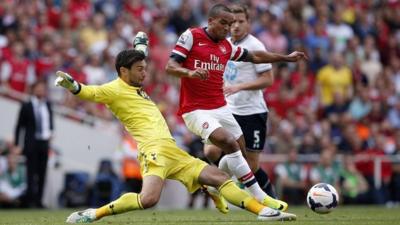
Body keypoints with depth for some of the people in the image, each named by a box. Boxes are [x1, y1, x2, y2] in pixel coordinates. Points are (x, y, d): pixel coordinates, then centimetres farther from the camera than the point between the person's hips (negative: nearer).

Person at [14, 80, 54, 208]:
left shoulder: (47, 105, 12)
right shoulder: (27, 106, -2)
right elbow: (19, 126, 0)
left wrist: (50, 132, 4)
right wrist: (17, 144, -4)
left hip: (44, 143, 5)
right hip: (31, 144, -5)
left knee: (42, 174, 4)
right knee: (31, 173, -7)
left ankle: (38, 201, 7)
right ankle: (31, 201, -5)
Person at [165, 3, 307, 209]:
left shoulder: (226, 46, 12)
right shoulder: (191, 36, -7)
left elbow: (254, 57, 26)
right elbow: (170, 66, -13)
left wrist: (286, 58, 27)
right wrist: (190, 72, -32)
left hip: (220, 107, 8)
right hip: (196, 110, -8)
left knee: (239, 150, 9)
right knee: (230, 144, -22)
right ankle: (259, 197, -20)